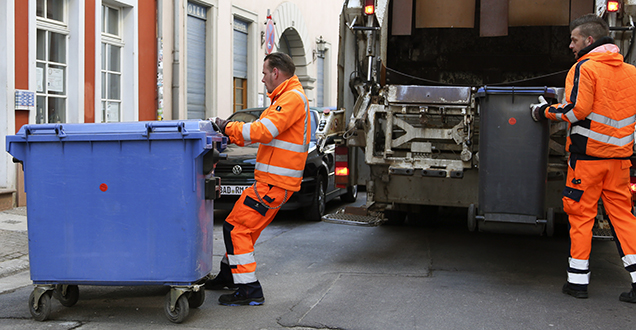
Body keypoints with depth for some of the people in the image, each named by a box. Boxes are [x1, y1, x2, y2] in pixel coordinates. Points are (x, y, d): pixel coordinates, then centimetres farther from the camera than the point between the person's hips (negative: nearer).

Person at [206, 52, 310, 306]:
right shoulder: (286, 97, 21)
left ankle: (249, 291, -7)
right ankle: (229, 275, 35)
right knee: (247, 227, 20)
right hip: (272, 180, 10)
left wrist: (228, 127, -12)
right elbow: (263, 133, 21)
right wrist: (232, 133, 10)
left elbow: (263, 131, -24)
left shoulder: (293, 97, -14)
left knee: (236, 227, -10)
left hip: (274, 181, -10)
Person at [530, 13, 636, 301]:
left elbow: (576, 109, -18)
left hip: (587, 154, -6)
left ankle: (578, 280, 9)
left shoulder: (585, 67, -10)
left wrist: (545, 111, -5)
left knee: (581, 213, 4)